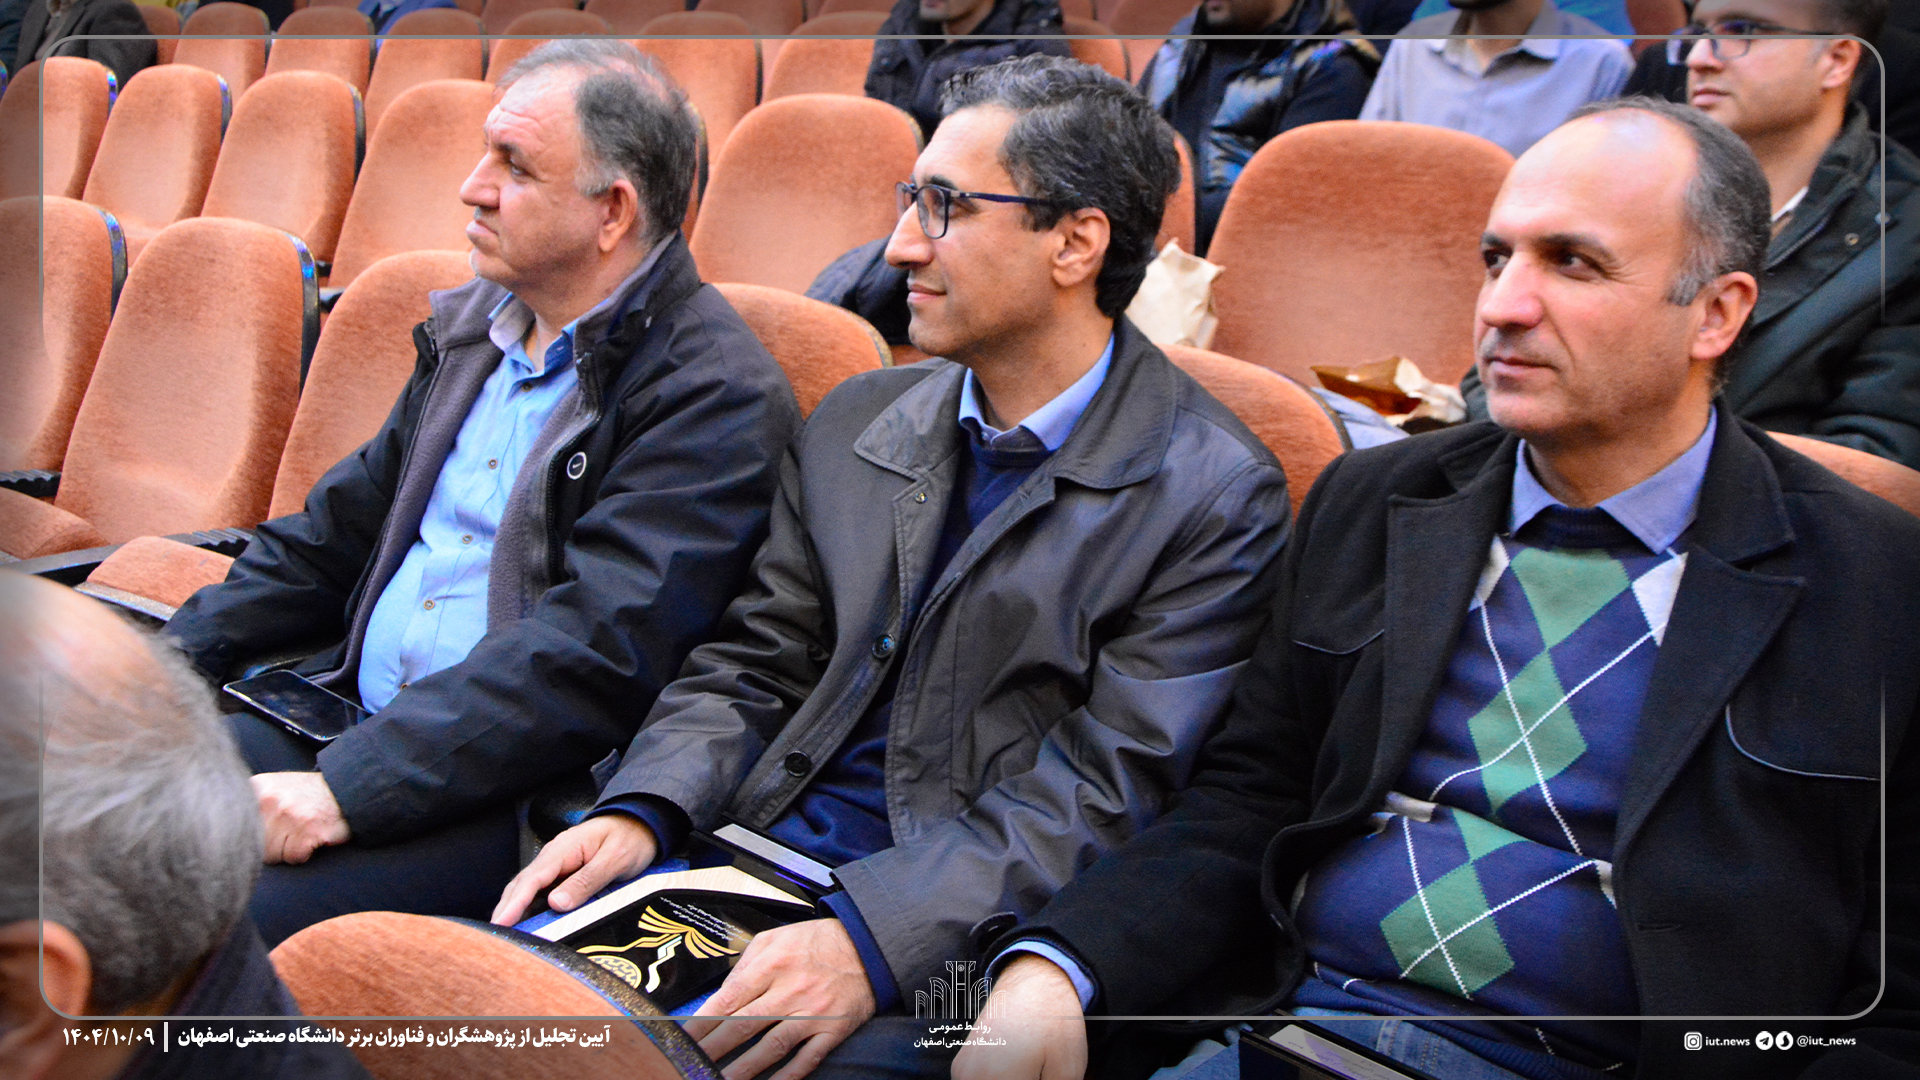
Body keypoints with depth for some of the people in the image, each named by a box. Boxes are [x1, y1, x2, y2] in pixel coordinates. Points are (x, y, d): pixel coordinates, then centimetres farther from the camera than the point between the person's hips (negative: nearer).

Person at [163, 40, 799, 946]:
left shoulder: (716, 396, -12)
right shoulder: (475, 324, 15)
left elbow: (595, 649, -21)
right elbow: (342, 528, 22)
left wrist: (346, 787, -25)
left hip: (513, 793, -8)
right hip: (350, 718, 8)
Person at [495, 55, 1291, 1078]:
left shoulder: (1217, 496, -8)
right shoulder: (853, 424, 12)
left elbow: (1101, 795, -14)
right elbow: (751, 669, 14)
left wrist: (871, 936, -25)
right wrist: (640, 812, -6)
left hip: (949, 938, -5)